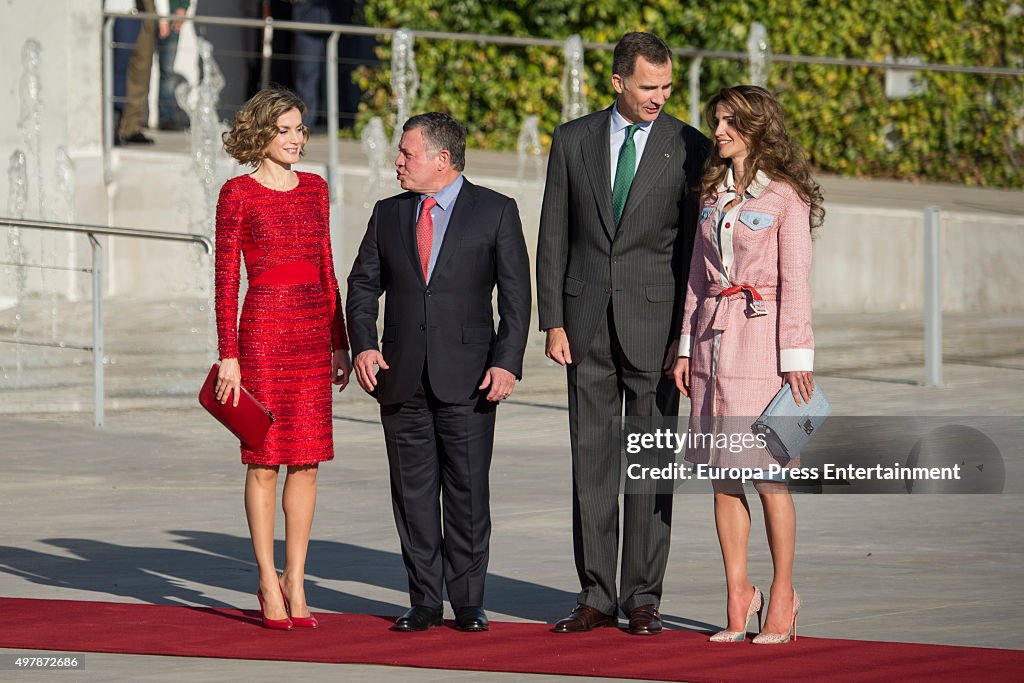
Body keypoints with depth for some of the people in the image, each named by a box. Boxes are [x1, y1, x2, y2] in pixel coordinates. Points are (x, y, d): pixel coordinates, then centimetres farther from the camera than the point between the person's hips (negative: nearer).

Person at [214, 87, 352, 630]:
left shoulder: (314, 189, 12)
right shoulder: (239, 193, -3)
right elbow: (226, 278, -5)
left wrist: (340, 342, 11)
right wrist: (228, 354, -10)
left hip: (313, 330, 5)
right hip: (263, 326, -5)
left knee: (307, 461, 4)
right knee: (265, 460, -1)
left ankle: (296, 583, 10)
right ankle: (268, 584, 6)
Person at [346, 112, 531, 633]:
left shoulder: (495, 212, 2)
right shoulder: (388, 214, 13)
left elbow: (515, 294, -1)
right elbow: (363, 284, 13)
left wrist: (507, 362, -11)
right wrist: (363, 344, -4)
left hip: (467, 376, -3)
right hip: (402, 375, 3)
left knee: (468, 491, -1)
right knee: (413, 492, 4)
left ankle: (469, 603, 6)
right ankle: (424, 602, 10)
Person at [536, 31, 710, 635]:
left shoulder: (690, 148, -1)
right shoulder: (573, 140, 6)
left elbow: (697, 247, -1)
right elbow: (554, 237, 7)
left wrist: (687, 335, -6)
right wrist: (553, 323, 0)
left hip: (655, 327, -2)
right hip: (588, 324, 2)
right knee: (592, 463, 4)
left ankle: (644, 597, 4)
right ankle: (597, 596, 9)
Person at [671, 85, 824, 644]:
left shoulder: (785, 196, -5)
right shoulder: (713, 193, 13)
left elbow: (795, 280, -7)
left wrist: (796, 357, -11)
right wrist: (686, 346, 11)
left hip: (763, 336, -6)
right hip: (714, 335, 6)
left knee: (768, 476, -3)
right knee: (723, 474, 4)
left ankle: (782, 594, 9)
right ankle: (738, 593, 12)